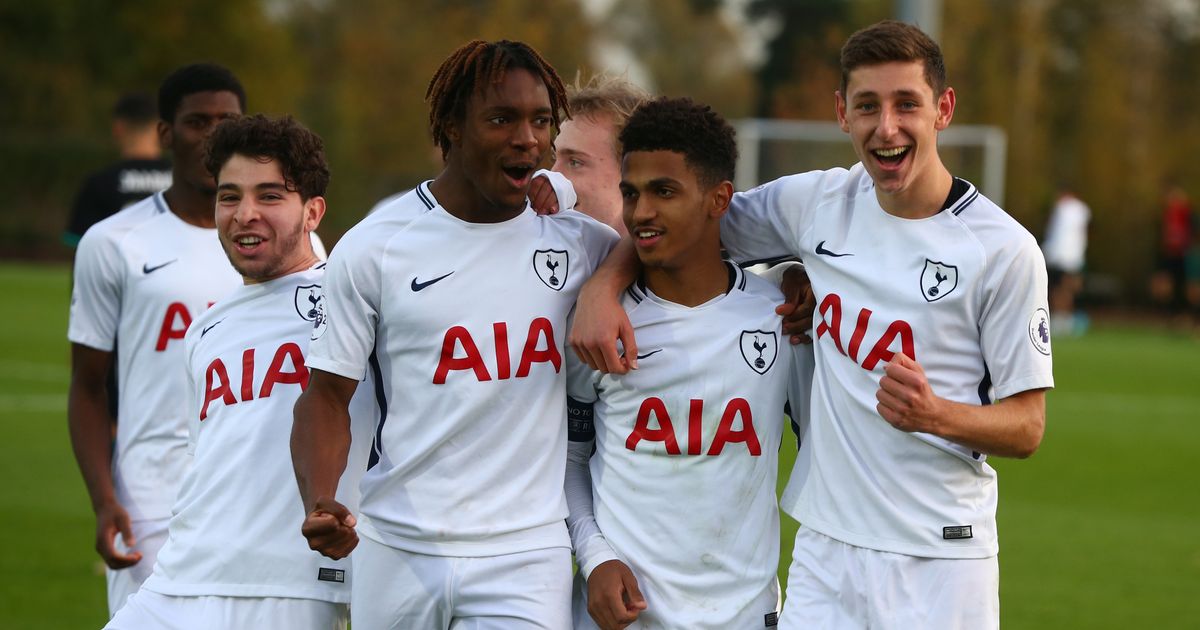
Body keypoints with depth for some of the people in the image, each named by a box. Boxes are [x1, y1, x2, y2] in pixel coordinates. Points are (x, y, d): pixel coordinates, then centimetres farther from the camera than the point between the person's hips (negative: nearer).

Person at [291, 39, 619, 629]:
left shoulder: (578, 241, 5)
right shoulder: (373, 248, -2)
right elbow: (328, 392, -1)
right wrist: (319, 502, -17)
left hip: (527, 558, 1)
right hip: (398, 552, -1)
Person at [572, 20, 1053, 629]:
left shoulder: (1004, 248, -9)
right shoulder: (819, 203, 3)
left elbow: (1026, 428, -6)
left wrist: (935, 415, -25)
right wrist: (602, 284, -2)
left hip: (939, 564, -3)